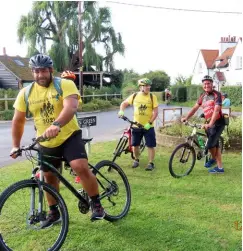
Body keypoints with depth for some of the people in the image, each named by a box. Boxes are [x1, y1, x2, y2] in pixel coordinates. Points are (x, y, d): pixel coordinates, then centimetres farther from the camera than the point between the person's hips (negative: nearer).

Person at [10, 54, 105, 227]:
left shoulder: (65, 85, -15)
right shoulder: (25, 93, -3)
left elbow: (71, 107, -33)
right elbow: (18, 120, 7)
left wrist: (56, 125, -50)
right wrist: (16, 146, 5)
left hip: (70, 136, -4)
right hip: (46, 143, 5)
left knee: (81, 168, -22)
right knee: (49, 177, 14)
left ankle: (97, 204, -2)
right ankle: (54, 213, 33)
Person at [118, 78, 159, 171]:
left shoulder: (152, 97, -6)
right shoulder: (134, 96, -1)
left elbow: (155, 112, -8)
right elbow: (124, 103, 12)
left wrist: (149, 123, -17)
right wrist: (121, 111, -8)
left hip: (148, 126, -2)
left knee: (150, 145, 0)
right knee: (135, 145, 11)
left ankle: (151, 163, 13)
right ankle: (136, 160, 32)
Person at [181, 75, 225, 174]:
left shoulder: (216, 95, -14)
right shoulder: (203, 96, 8)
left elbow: (216, 110, -25)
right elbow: (195, 108, 10)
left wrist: (210, 124, -36)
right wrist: (186, 118, -3)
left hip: (217, 123, -7)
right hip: (208, 123, 7)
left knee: (210, 144, -10)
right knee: (215, 145, 13)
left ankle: (214, 158, 20)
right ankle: (220, 167, 25)